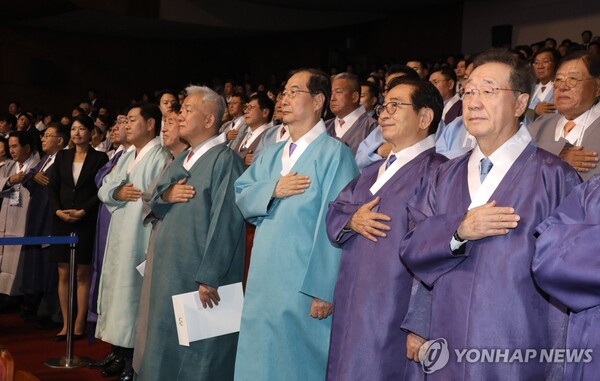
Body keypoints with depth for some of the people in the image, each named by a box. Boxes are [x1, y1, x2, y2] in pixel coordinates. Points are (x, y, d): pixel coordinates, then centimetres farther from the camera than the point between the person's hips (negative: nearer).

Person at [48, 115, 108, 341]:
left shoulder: (100, 158, 1)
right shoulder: (62, 156, 12)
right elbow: (52, 187, 8)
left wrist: (83, 211, -14)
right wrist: (58, 210, -7)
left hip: (86, 222, -4)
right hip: (61, 221, 4)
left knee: (82, 273, 0)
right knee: (63, 273, 4)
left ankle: (79, 325, 5)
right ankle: (65, 324, 9)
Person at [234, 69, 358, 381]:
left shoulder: (334, 153, -9)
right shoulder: (270, 155, 15)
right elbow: (241, 194, 9)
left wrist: (324, 290, -19)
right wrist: (273, 189, -11)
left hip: (303, 287, -7)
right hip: (263, 283, 7)